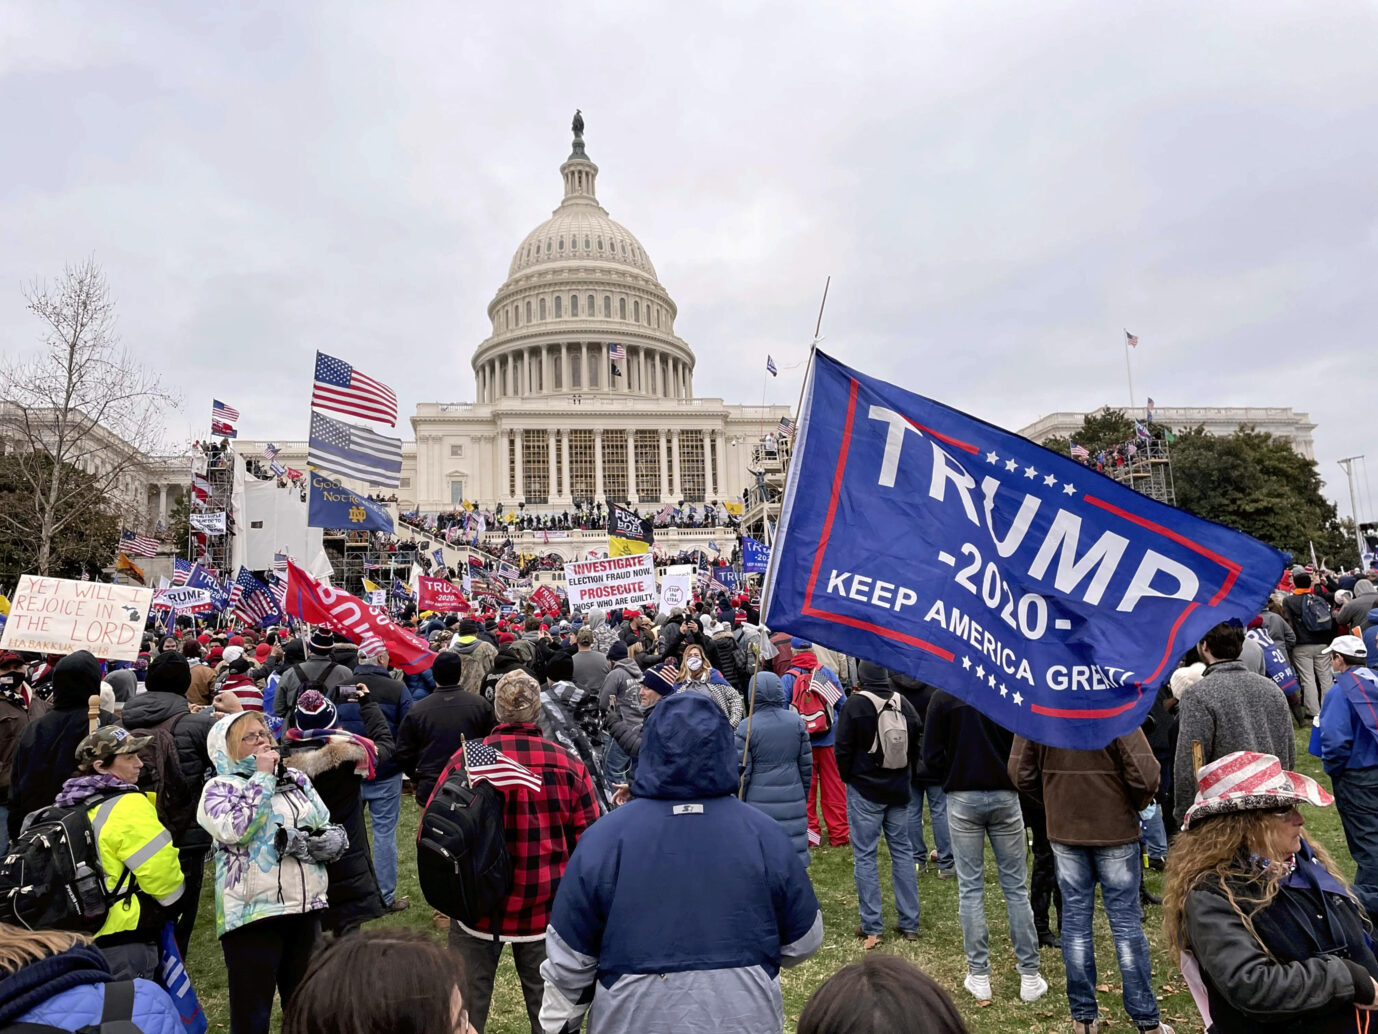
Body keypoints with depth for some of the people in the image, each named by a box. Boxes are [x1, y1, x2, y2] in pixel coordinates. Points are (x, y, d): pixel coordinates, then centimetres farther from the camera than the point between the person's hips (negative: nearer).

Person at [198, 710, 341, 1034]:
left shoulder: (295, 779, 11)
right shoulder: (218, 787, -2)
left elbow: (335, 834, 9)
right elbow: (235, 829, -23)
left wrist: (302, 843, -11)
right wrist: (262, 777, -14)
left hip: (306, 908, 5)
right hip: (252, 913, -5)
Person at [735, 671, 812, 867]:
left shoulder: (747, 727, -10)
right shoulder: (796, 721, 1)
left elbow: (742, 771, -7)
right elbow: (806, 763, 7)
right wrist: (804, 796, 19)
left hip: (760, 801, -3)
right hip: (793, 799, 3)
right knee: (795, 846, 11)